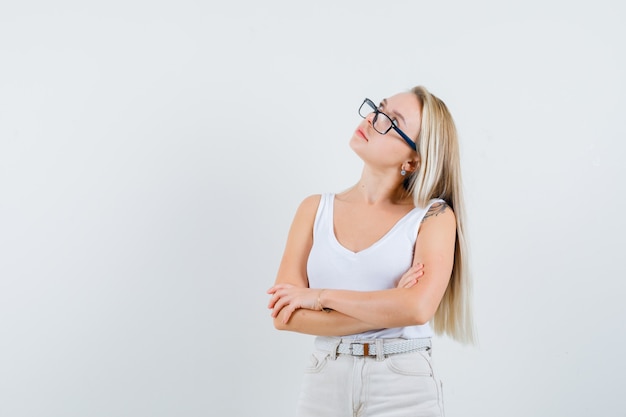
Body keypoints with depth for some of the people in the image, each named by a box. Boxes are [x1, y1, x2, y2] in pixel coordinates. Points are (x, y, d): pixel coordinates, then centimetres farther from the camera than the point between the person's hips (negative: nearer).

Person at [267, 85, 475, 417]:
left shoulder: (433, 216, -5)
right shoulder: (316, 209, 2)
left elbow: (418, 307, -21)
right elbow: (284, 314, -6)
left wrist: (320, 296, -12)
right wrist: (386, 308, -14)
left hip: (404, 389, -2)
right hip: (324, 383, 3)